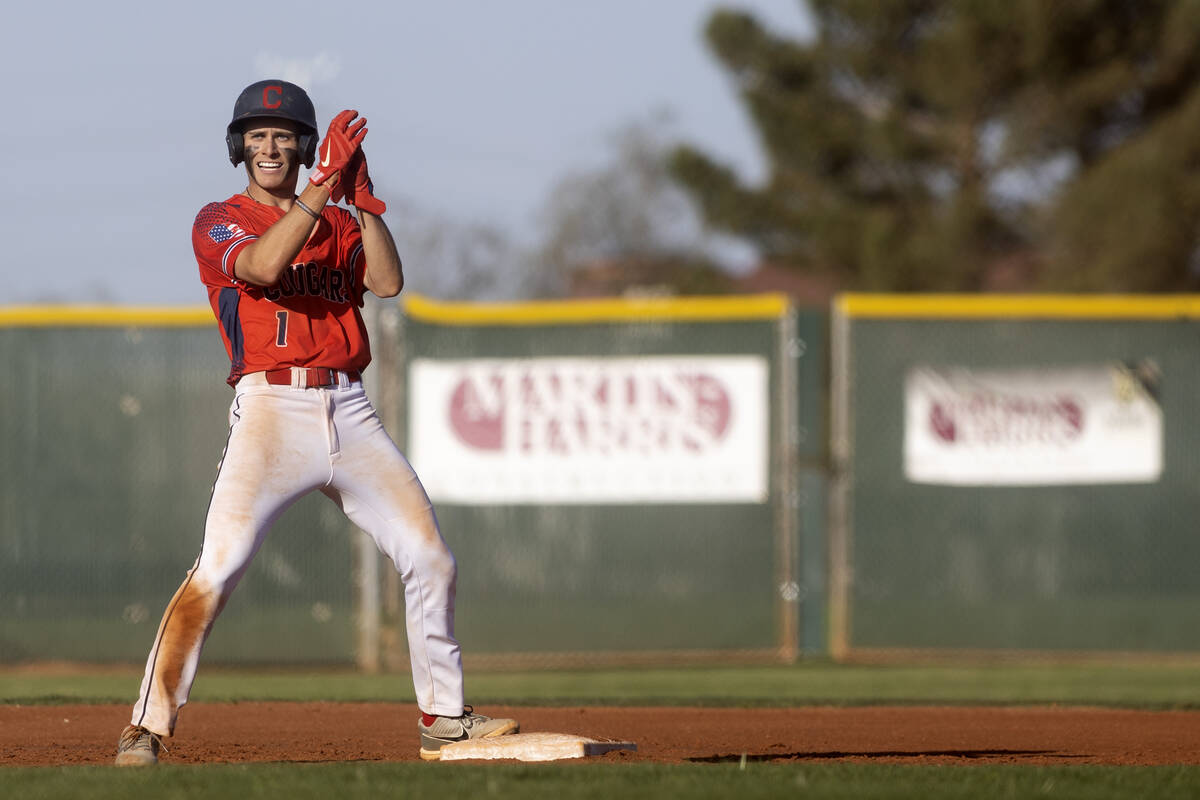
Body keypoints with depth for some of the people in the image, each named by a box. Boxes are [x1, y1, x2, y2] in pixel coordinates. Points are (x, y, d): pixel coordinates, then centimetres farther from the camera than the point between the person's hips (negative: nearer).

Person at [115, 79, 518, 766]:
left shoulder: (338, 224, 19)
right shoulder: (218, 222, 6)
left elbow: (387, 281, 0)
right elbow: (263, 265, -17)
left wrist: (362, 193, -6)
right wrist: (326, 182, -19)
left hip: (351, 413, 5)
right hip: (272, 407, -5)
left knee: (431, 560, 3)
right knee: (217, 571, -18)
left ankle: (444, 717, 17)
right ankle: (147, 728, -14)